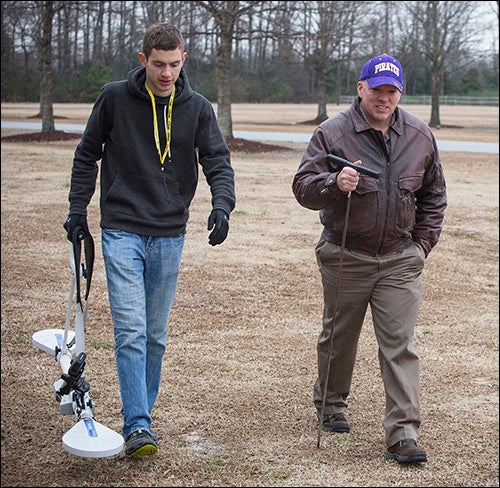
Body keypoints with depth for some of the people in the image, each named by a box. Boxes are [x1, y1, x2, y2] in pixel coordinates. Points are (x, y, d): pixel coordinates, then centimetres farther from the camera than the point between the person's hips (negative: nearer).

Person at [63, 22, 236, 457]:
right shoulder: (115, 98, -2)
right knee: (131, 331, -12)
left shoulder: (197, 108, 3)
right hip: (122, 230, -3)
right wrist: (78, 209, 4)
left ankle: (141, 415, 24)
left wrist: (222, 204, -18)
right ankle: (138, 426, -10)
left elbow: (218, 161, 0)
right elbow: (87, 155, 9)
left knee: (156, 335, 10)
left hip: (169, 235, 3)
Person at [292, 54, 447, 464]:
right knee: (338, 338, 15)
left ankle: (402, 435, -3)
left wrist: (422, 243, 9)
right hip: (345, 257, -1)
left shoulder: (419, 135, 5)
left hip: (401, 261, 1)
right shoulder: (333, 133, -6)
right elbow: (303, 187, -10)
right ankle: (330, 404, 38)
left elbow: (433, 194, 16)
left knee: (399, 347, -4)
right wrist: (334, 182, -30)